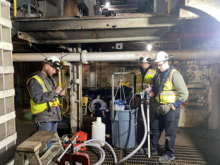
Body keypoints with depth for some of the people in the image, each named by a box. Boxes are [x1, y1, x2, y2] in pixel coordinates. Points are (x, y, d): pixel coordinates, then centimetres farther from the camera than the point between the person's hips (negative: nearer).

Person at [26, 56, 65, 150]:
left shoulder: (51, 80, 19)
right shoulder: (35, 80, -10)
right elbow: (38, 98, -23)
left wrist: (61, 95, 2)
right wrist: (54, 92, -20)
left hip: (53, 116, 9)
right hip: (43, 117, -9)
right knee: (45, 143, -4)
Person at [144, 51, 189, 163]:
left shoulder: (174, 74, -17)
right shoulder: (159, 74, 9)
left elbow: (184, 93, -18)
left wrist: (175, 105, -15)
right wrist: (151, 89, 6)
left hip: (171, 109, -8)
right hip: (160, 109, 8)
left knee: (170, 134, 7)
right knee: (154, 130, 18)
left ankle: (169, 154, 25)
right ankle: (152, 149, 35)